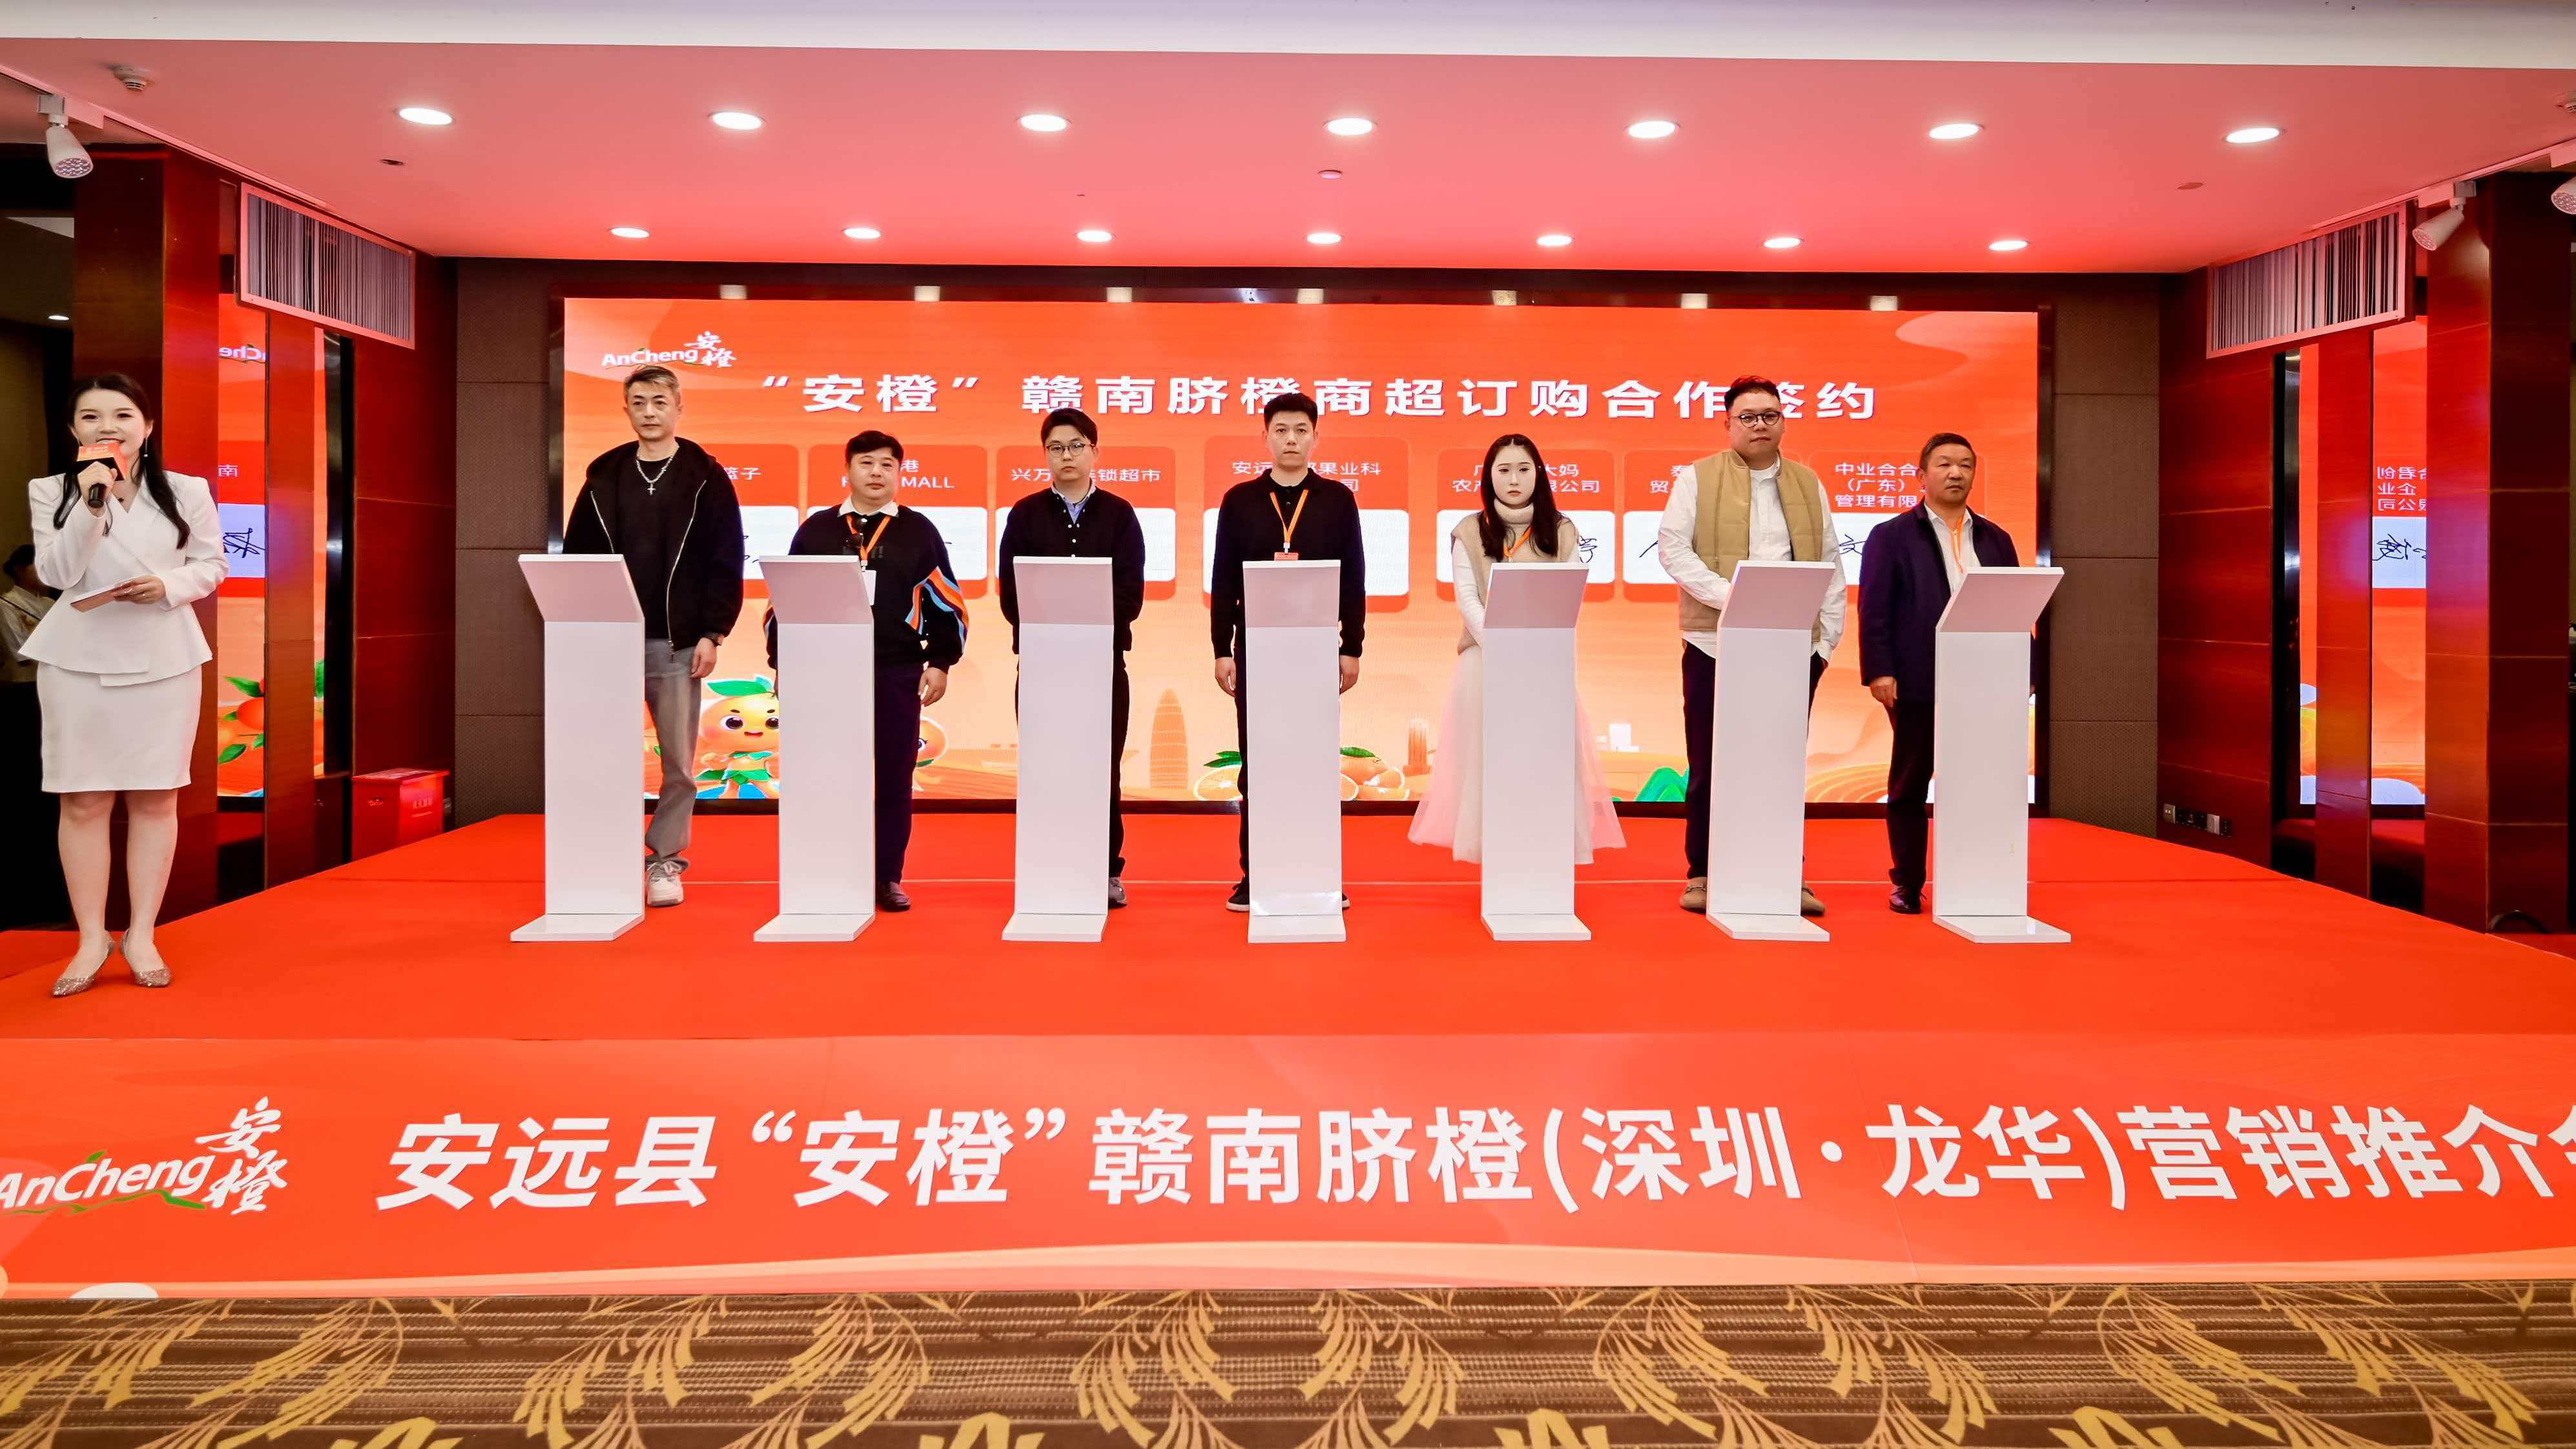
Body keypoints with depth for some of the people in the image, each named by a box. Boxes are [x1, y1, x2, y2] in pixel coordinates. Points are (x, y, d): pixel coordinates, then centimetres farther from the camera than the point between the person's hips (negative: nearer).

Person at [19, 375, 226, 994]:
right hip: (78, 658, 0)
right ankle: (92, 938, 11)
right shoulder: (51, 491, 2)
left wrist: (170, 585, -13)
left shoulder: (188, 492, 3)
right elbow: (57, 574, -9)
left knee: (155, 799, 4)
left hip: (164, 658, 1)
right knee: (83, 801, 1)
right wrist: (89, 506, -20)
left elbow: (211, 565, 7)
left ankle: (142, 935, 13)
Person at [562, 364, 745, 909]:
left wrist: (712, 633, -9)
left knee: (679, 762, 2)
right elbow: (576, 559, 9)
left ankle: (665, 862, 13)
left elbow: (726, 564, -2)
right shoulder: (603, 478, 9)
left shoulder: (706, 479, 2)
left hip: (676, 644, -2)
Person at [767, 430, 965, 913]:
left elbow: (948, 604, 7)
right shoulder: (816, 529, 7)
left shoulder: (919, 532, 5)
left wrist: (940, 663, 1)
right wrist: (783, 664, 6)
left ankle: (887, 878, 13)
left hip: (898, 676, -1)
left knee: (893, 778, 3)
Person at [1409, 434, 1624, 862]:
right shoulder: (1469, 532, 4)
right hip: (1485, 660, -1)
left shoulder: (1560, 532, 7)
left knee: (1544, 757, -2)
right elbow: (1467, 599, -3)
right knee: (1488, 757, -2)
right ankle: (1493, 851, 4)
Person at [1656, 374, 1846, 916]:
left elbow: (1830, 561, 13)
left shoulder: (1808, 484, 14)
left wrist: (1829, 635, 4)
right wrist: (1729, 596, -16)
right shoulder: (1698, 479, 3)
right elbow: (1673, 548, -5)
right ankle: (1703, 875, 12)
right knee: (1710, 765, 3)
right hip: (1717, 643, -3)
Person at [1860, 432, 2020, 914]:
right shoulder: (1891, 536, 3)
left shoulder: (1995, 540, 15)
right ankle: (1907, 885, 14)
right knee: (1909, 787, 5)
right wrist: (1879, 671, -13)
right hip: (1918, 686, -3)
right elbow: (1874, 610, -4)